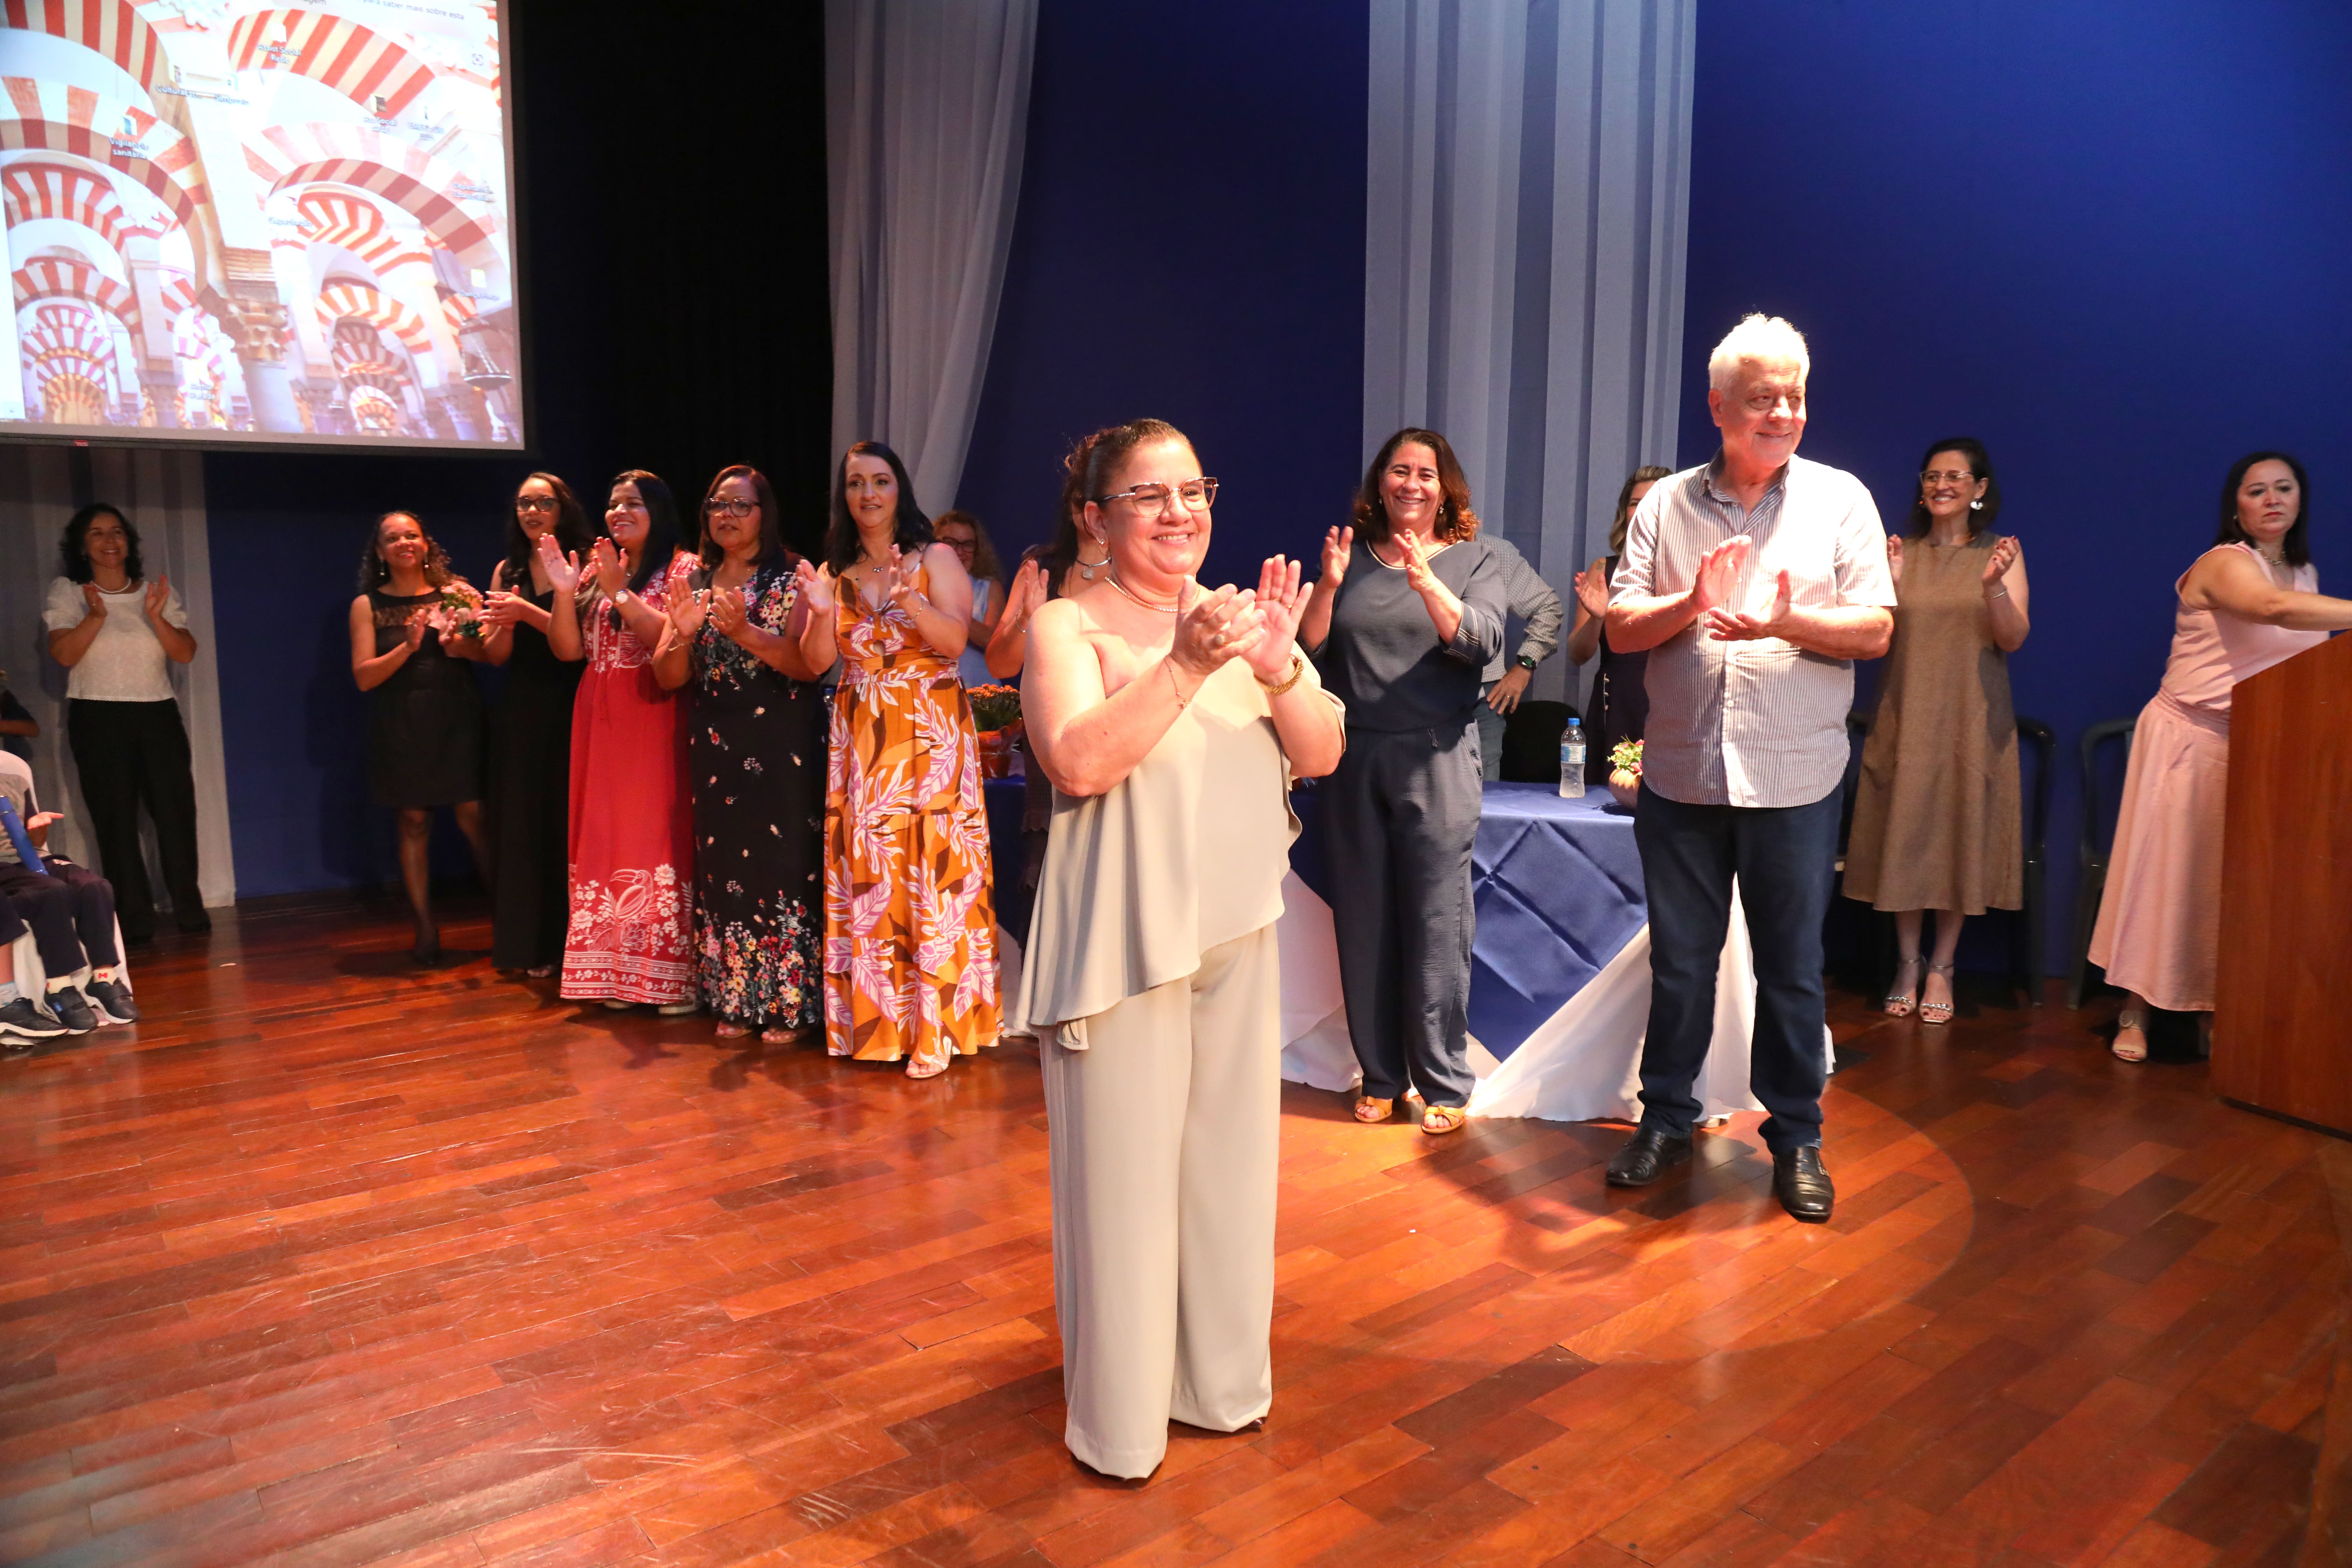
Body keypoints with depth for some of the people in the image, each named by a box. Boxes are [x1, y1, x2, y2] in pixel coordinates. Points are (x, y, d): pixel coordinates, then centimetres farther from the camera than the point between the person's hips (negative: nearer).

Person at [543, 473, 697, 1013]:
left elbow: (674, 640, -14)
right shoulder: (595, 570, 17)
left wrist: (620, 592, -19)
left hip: (655, 723, -6)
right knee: (606, 839, 4)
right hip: (601, 725, 6)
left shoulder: (682, 568, -1)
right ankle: (618, 972, 11)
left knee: (658, 834, -7)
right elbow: (568, 649, 10)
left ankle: (673, 975, -1)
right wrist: (564, 592, -3)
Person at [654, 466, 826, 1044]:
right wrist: (683, 635, -14)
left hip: (781, 748, -4)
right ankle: (734, 1001, 16)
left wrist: (745, 632, -25)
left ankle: (785, 1003, 7)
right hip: (715, 748, 4)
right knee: (722, 866, 5)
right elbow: (667, 677, 6)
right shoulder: (694, 581, 11)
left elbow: (811, 665, -13)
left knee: (780, 861, -4)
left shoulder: (792, 578, -2)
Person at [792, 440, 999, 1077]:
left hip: (930, 733, -3)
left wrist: (912, 602, -25)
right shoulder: (835, 571, 12)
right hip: (860, 737, 4)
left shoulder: (936, 559, 2)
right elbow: (816, 662, 5)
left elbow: (955, 641, -10)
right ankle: (876, 1018, 12)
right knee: (866, 870, 2)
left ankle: (935, 1026, -1)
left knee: (931, 866, -7)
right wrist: (822, 612, -13)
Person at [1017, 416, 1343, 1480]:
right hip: (1122, 938, -5)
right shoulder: (1067, 625, -6)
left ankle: (1221, 1379, 34)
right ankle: (1118, 1415, 19)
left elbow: (1322, 757, 3)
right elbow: (1079, 763, -22)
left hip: (1238, 928, 6)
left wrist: (1279, 667, -15)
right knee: (1123, 1172, 1)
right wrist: (1186, 665, -27)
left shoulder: (1242, 617, 9)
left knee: (1229, 1160, 15)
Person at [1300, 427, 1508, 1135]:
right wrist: (1327, 586, -11)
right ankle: (1381, 1076, 18)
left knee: (1437, 923, -5)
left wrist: (1426, 582, -24)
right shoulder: (1351, 556, 11)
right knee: (1363, 923, 6)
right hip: (1354, 762, 3)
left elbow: (1481, 642, -10)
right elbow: (1309, 649, 5)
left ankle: (1445, 1086, 6)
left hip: (1436, 760, -2)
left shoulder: (1473, 560, 6)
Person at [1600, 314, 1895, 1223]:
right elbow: (1621, 628, 1)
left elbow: (1875, 631, -2)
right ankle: (1667, 1120, 27)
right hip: (1679, 774, 1)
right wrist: (1691, 603, -17)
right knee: (1678, 961, 11)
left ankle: (1796, 1139, 23)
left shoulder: (1839, 499, 4)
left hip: (1793, 779, -1)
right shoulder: (1667, 506, 7)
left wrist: (1787, 620, -20)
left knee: (1792, 967, 7)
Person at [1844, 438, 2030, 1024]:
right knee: (1904, 833, 3)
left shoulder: (2001, 555, 3)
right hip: (1906, 717, 1)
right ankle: (1907, 962, 15)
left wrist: (1994, 586, -23)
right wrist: (1885, 584, -18)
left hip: (1972, 720, 0)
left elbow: (2013, 640, -7)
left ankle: (1941, 968, 13)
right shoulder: (1900, 554, 3)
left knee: (1961, 834, 3)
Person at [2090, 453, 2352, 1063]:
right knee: (2164, 871, -4)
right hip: (2191, 737, -6)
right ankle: (2135, 1013, 1)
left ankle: (2214, 1011, 11)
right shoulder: (2224, 564, -11)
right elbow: (2275, 609, -32)